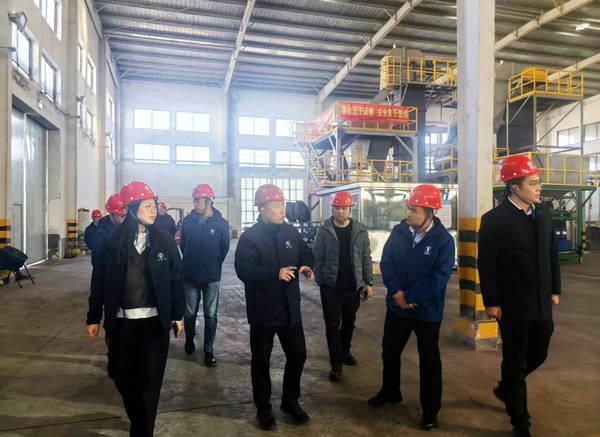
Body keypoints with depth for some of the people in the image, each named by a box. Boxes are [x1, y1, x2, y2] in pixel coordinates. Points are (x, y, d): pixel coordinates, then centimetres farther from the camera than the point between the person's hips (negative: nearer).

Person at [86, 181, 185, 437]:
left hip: (155, 321, -1)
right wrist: (94, 317, 2)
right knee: (121, 375, 12)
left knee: (150, 378, 3)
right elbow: (101, 281, 1)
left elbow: (176, 279, 2)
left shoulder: (164, 241, -2)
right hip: (122, 321, 1)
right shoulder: (115, 242, -3)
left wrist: (177, 315, 2)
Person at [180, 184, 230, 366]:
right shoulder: (188, 220, -3)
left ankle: (208, 350, 17)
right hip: (190, 275, 2)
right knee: (190, 313, 14)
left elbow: (224, 248, 3)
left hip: (211, 276, -1)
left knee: (211, 315, 5)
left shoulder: (221, 223, -7)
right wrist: (191, 261, 11)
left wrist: (214, 264, 8)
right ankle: (189, 339, 39)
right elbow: (183, 244, 9)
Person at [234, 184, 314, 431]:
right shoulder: (250, 237, -14)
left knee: (298, 355, 15)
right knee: (261, 361, 10)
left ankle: (290, 401, 36)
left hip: (290, 308, 5)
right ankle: (263, 408, 30)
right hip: (263, 310, -5)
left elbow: (305, 254, 15)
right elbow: (243, 270, -23)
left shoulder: (291, 233, 4)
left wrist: (306, 267, -8)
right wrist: (275, 274, -32)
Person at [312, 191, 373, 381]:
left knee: (349, 323, 18)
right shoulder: (324, 231, -6)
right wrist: (320, 281, -7)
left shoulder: (360, 231, 1)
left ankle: (345, 351, 40)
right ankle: (336, 363, 14)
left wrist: (368, 282, 0)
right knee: (332, 325, 3)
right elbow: (317, 257, -4)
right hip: (330, 287, -2)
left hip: (353, 286, 3)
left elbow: (366, 258, 4)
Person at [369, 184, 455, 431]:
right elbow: (386, 262, -4)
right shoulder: (399, 232, -3)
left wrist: (408, 295, -21)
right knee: (390, 351, 18)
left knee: (429, 359, 11)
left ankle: (430, 410, 27)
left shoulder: (443, 240, -14)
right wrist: (396, 291, -18)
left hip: (427, 310, -4)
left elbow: (440, 276, -19)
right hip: (396, 306, 4)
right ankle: (390, 392, 41)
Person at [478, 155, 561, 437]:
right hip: (513, 306, -6)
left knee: (538, 355, 18)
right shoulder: (494, 220, -14)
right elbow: (486, 266, -14)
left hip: (541, 303, 6)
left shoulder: (544, 214, 6)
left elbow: (552, 255, 13)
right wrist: (491, 302, -14)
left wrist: (555, 289, 12)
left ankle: (506, 389, 45)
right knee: (515, 361, 8)